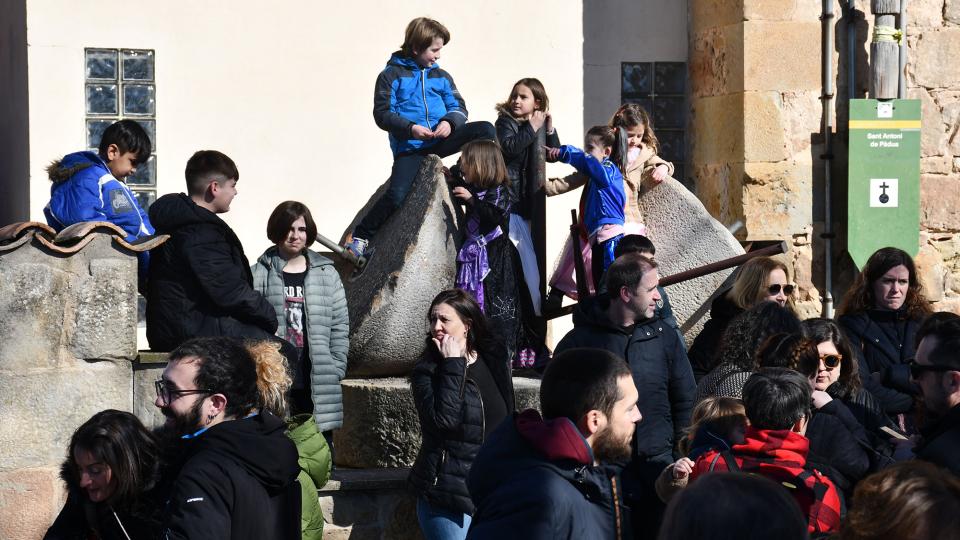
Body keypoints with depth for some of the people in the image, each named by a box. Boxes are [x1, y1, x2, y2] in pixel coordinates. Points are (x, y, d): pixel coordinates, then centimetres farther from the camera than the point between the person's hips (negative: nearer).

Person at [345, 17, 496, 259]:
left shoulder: (441, 76, 15)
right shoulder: (392, 75, 3)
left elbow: (458, 107, 11)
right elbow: (382, 114, -4)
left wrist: (450, 122, -13)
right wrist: (410, 128, -19)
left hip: (439, 140, 4)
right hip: (408, 147, -4)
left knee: (486, 130, -17)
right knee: (396, 196, -25)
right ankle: (360, 237, -6)